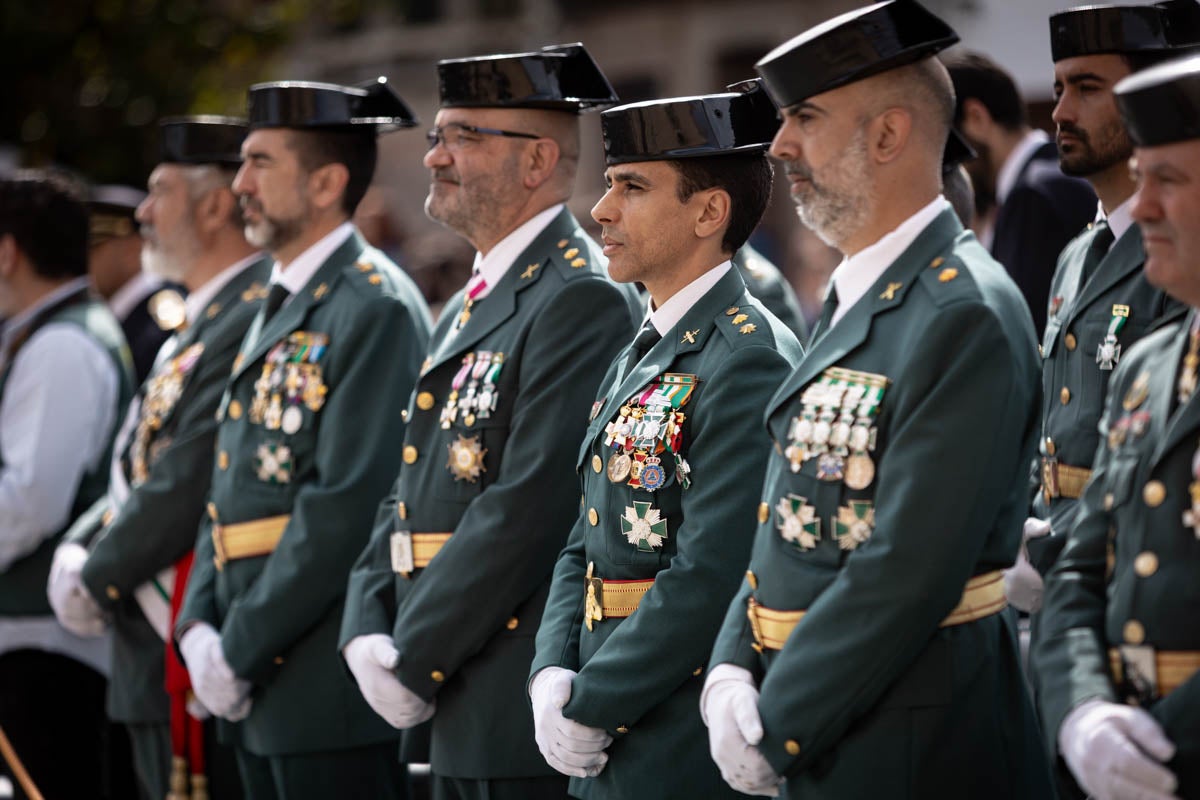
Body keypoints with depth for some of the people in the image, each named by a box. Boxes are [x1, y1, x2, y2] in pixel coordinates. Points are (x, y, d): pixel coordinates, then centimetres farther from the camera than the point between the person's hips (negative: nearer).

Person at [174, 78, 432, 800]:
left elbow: (348, 504, -19)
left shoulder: (375, 307, -12)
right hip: (261, 688, 9)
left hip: (332, 687, -9)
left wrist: (240, 651, -16)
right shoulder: (279, 308, 18)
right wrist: (199, 628, 4)